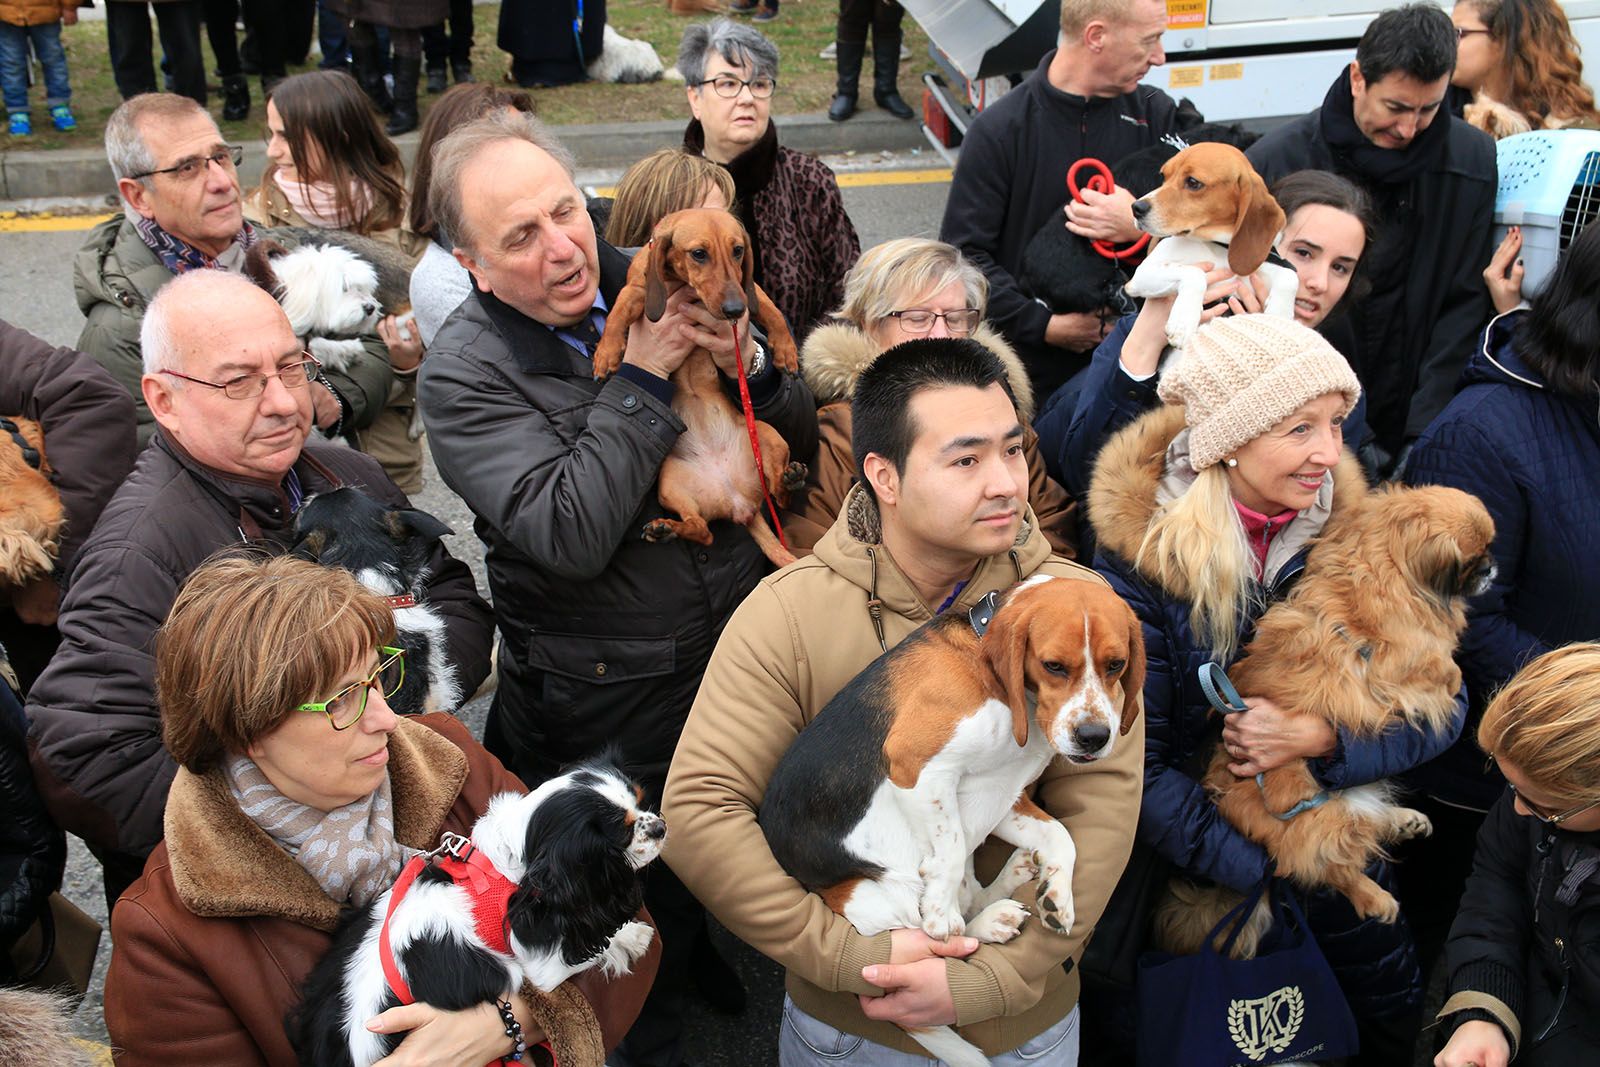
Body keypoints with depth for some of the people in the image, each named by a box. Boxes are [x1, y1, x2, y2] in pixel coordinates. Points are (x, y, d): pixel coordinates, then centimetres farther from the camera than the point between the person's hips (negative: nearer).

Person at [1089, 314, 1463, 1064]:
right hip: (1191, 856, -3)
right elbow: (1135, 764, -21)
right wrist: (1270, 877, -24)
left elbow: (1438, 708, -9)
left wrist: (1318, 737, -26)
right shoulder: (1140, 553, -23)